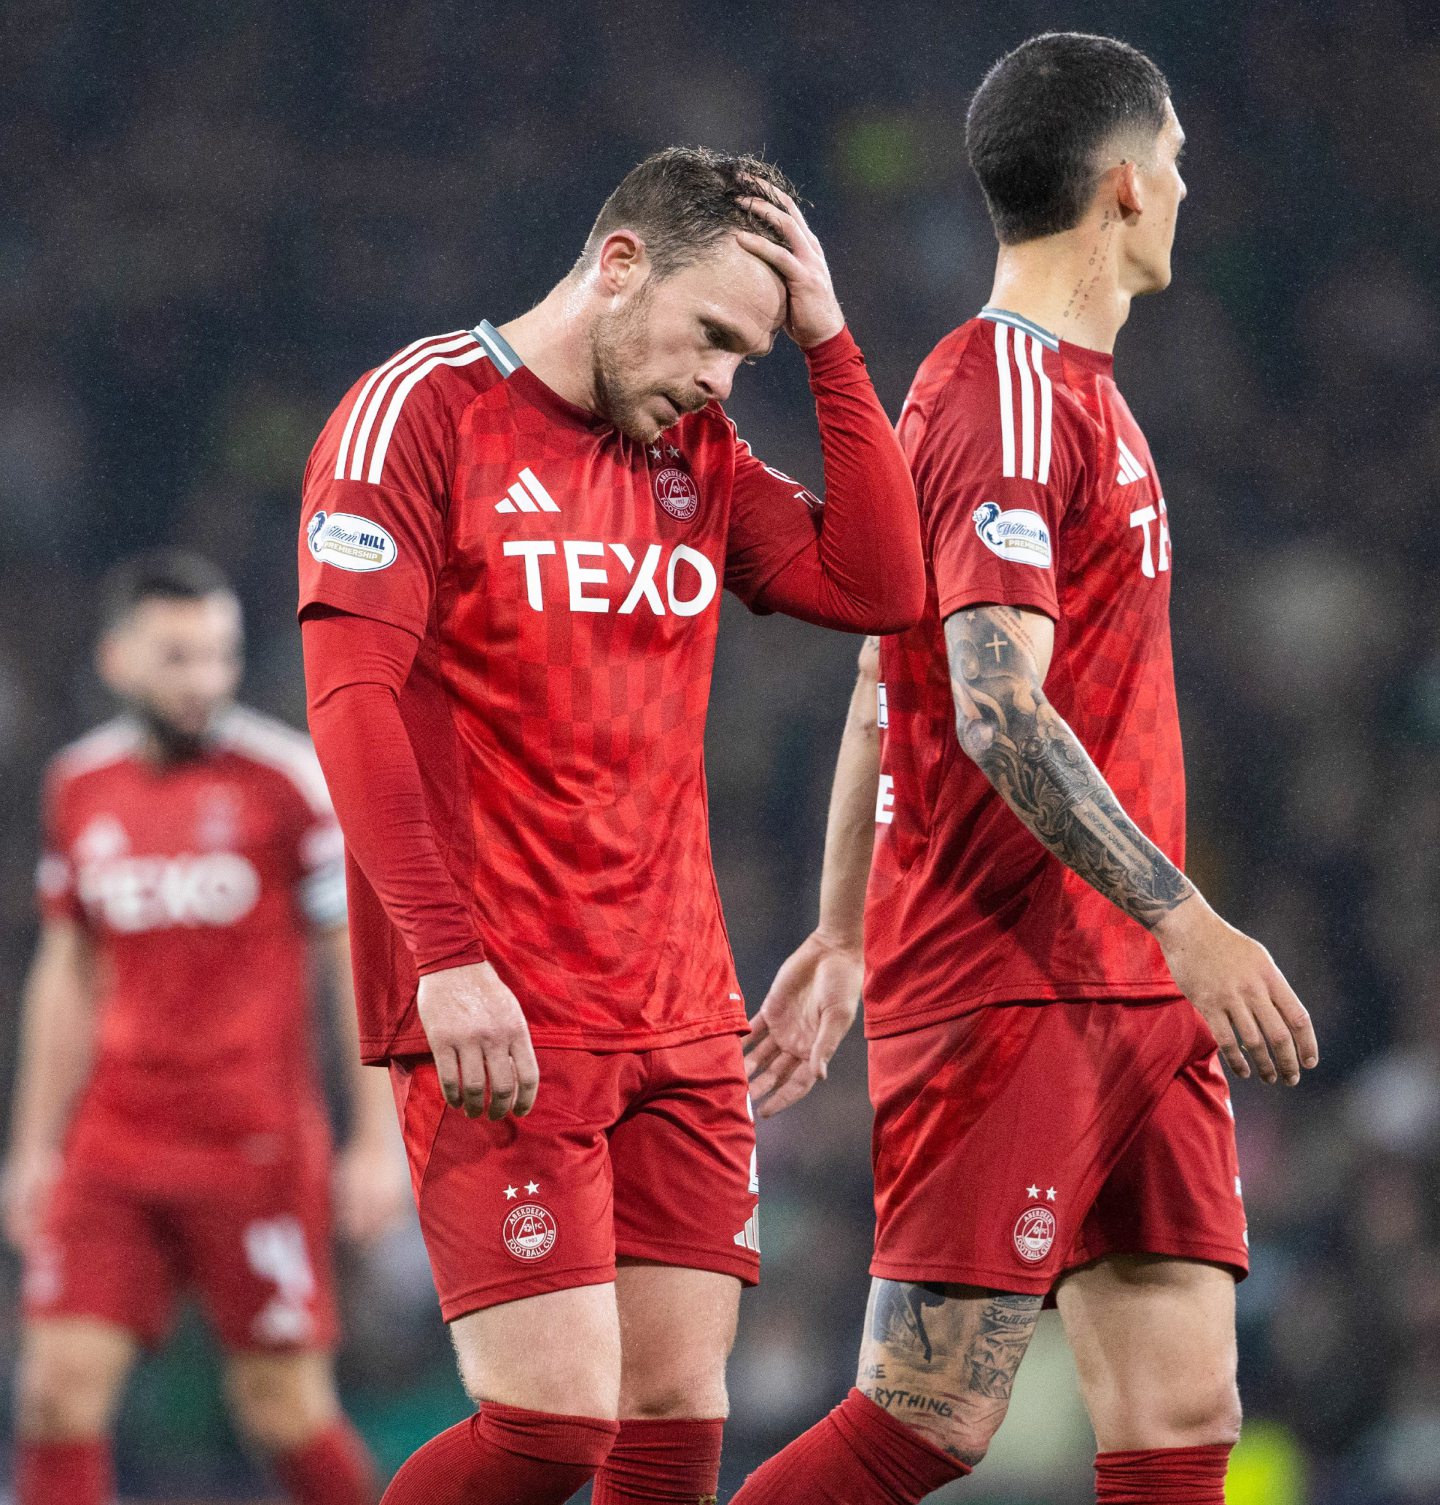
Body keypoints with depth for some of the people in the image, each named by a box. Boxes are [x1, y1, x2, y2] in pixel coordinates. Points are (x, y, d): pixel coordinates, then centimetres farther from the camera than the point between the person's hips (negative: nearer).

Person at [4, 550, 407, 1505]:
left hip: (260, 1147, -4)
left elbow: (363, 962, -4)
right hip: (114, 1148, 4)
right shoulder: (79, 788, 8)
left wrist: (380, 1141, -8)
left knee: (284, 1406, 1)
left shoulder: (289, 779, -6)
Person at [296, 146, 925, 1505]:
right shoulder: (420, 413, -5)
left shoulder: (696, 455, 15)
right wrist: (447, 957, -21)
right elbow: (352, 701, -12)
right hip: (496, 1020, -7)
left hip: (680, 1021, 7)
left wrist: (825, 339, 2)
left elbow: (878, 586, 5)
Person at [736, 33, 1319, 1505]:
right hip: (1011, 987, -9)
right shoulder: (1009, 400, -11)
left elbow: (880, 691, 24)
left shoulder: (1070, 390, 19)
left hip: (1134, 997, 9)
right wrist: (1183, 918, -25)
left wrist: (839, 937, 27)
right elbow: (997, 711, -21)